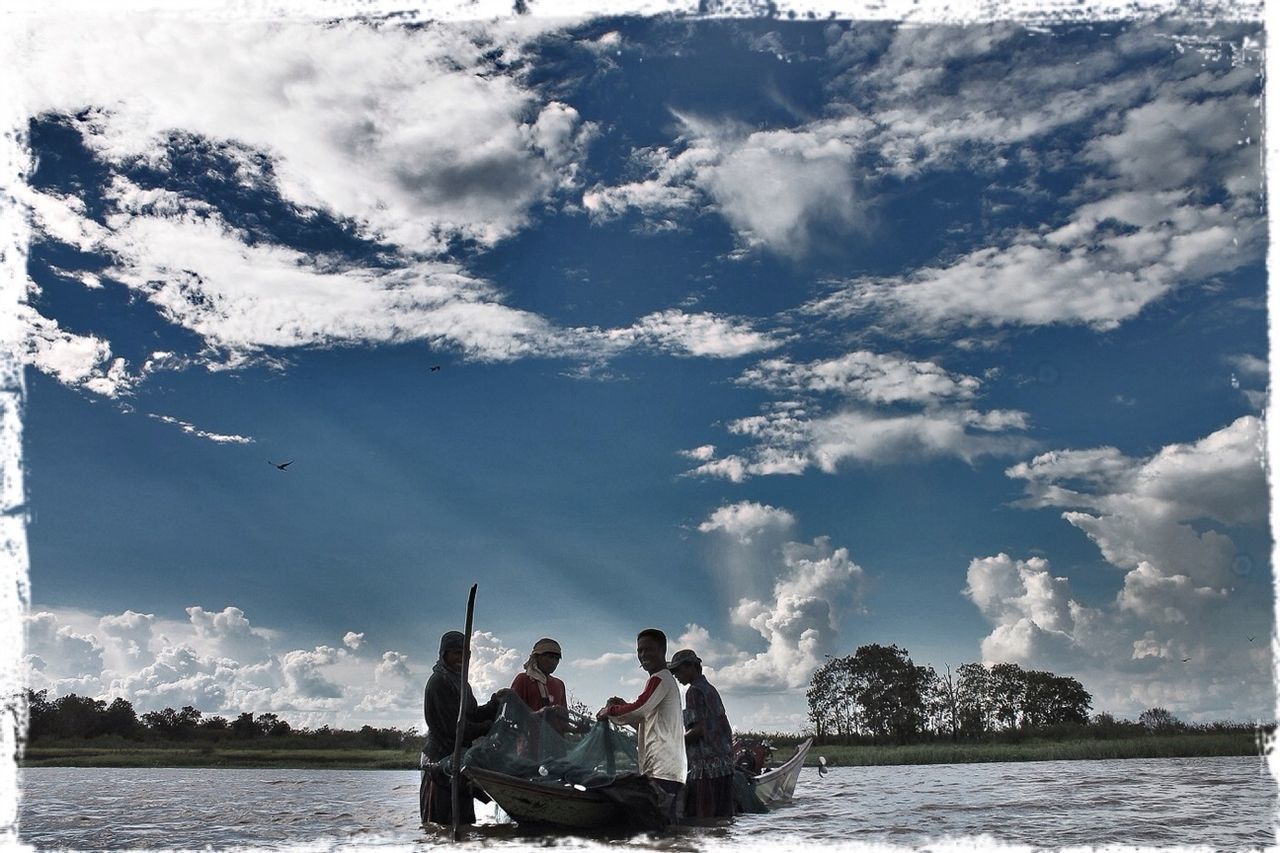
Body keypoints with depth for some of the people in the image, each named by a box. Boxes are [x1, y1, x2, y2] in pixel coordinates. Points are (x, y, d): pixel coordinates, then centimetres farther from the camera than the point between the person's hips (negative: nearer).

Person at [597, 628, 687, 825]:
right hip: (669, 769, 10)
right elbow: (644, 719, 27)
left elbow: (639, 708, -19)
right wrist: (622, 706, 12)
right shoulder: (667, 679, 25)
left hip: (661, 769, -10)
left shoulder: (659, 679, -6)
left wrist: (610, 711, -4)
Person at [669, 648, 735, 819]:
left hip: (705, 766, -9)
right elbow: (726, 729, 21)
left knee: (701, 816, -6)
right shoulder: (711, 690, 19)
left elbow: (699, 729, -17)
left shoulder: (694, 691, -8)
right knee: (722, 816, 9)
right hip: (724, 765, 9)